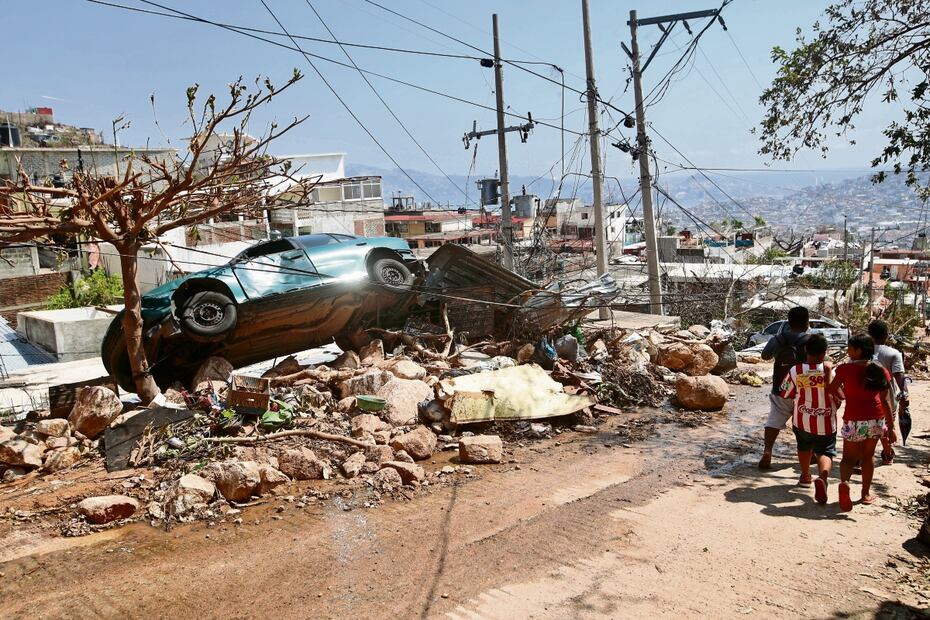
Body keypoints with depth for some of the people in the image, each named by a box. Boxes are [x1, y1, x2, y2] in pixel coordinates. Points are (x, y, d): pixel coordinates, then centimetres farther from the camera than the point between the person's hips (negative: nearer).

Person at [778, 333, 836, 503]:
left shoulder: (795, 371, -11)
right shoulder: (830, 372, -14)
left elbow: (786, 394, -1)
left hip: (802, 421, 2)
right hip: (825, 423, -2)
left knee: (804, 447, 26)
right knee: (825, 452, 4)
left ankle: (805, 476, 42)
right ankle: (823, 475, -25)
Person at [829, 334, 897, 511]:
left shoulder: (844, 369, -10)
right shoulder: (880, 371, -2)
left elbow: (832, 390, 3)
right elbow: (886, 401, -2)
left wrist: (843, 396, 26)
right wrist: (891, 427, 2)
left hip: (853, 420, -3)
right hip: (876, 419, 3)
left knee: (849, 457, 8)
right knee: (868, 456, 19)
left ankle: (844, 482, -21)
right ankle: (866, 493, 28)